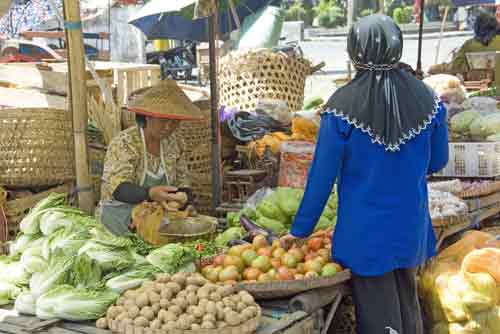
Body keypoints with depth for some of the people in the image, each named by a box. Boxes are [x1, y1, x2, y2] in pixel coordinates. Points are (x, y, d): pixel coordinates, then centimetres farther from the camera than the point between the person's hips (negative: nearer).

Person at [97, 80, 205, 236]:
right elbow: (118, 188, -23)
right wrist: (149, 193, -41)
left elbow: (182, 181, 10)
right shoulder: (124, 143, -14)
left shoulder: (174, 143, 2)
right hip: (121, 214, -5)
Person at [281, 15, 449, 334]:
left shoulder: (342, 106, -17)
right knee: (407, 301, 25)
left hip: (365, 230, -3)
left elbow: (322, 175, -13)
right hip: (411, 226, 4)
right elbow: (438, 161, 5)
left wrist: (301, 229, -2)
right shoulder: (426, 98, -7)